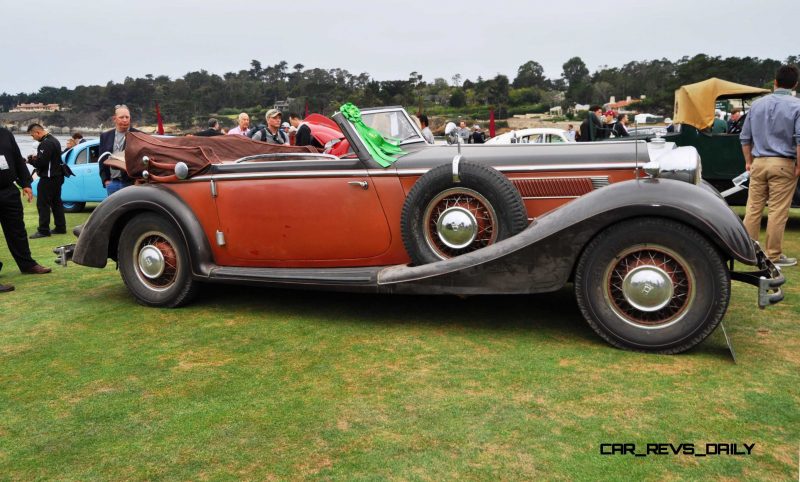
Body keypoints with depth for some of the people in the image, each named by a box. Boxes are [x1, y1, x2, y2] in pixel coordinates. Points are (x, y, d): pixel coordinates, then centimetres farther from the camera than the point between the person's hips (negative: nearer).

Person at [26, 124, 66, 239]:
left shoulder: (46, 144, -18)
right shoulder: (54, 140, 14)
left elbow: (41, 162, -23)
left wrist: (32, 160, -5)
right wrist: (36, 158, 8)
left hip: (48, 179, -10)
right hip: (57, 176, 10)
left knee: (43, 204, -6)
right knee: (56, 203, 14)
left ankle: (43, 230, -5)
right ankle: (60, 227, 18)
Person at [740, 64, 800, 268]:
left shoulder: (757, 104, 9)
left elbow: (745, 136, 13)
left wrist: (748, 161, 20)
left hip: (758, 163, 4)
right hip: (783, 164, -4)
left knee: (753, 209, 9)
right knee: (778, 212, 0)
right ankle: (774, 255, 6)